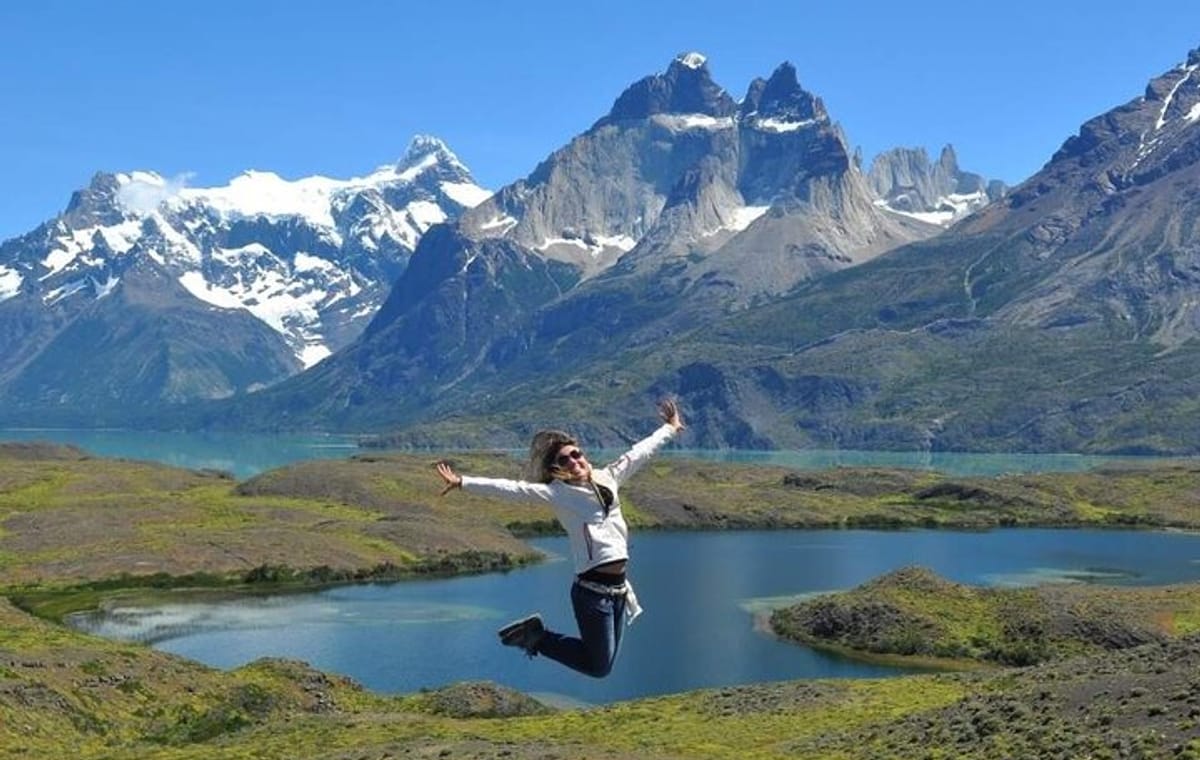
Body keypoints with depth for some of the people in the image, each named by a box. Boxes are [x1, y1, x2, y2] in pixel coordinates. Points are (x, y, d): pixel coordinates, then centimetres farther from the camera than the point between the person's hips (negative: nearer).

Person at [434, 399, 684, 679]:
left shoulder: (607, 478, 12)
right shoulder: (557, 492, -5)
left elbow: (639, 452, 23)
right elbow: (513, 489, -14)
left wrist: (670, 428, 36)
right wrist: (463, 482, -24)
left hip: (618, 588, 7)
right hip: (592, 590, -6)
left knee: (603, 663, 14)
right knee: (598, 666, -1)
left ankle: (537, 634, 29)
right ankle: (537, 637, 17)